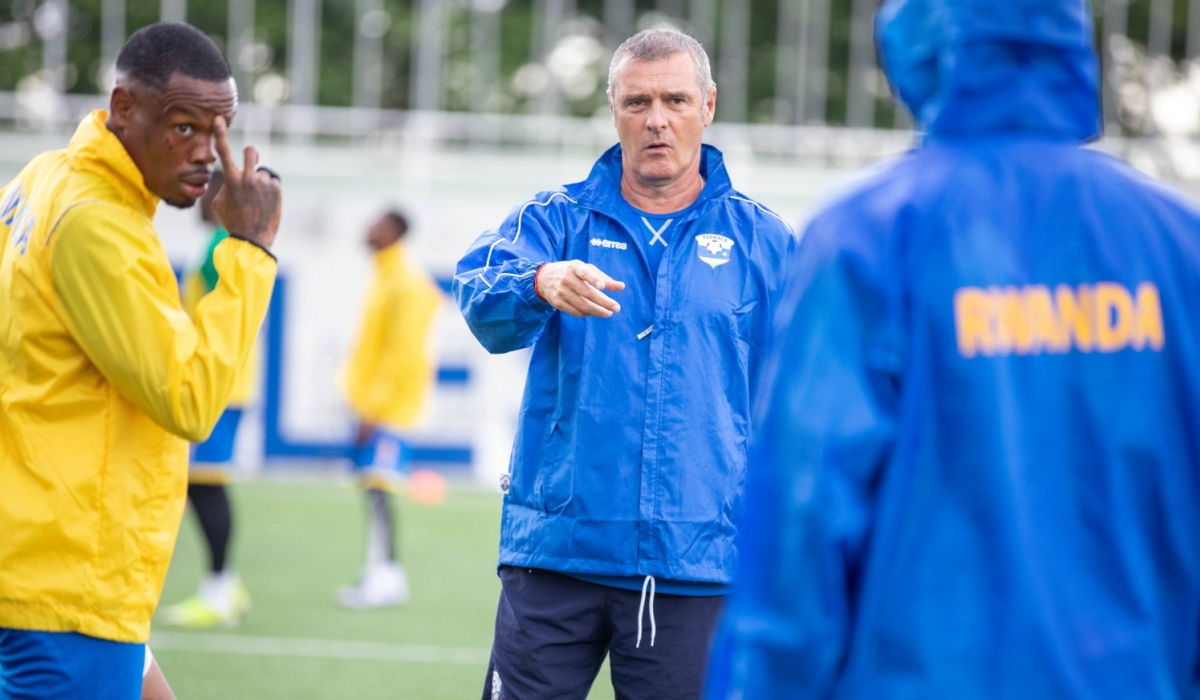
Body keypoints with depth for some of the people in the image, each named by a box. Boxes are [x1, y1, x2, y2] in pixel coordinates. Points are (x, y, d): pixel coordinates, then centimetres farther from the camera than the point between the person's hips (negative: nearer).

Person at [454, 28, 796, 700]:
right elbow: (483, 293, -13)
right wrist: (542, 283, -36)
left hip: (697, 565, 0)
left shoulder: (763, 241, 8)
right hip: (555, 551, 0)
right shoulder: (558, 220, 8)